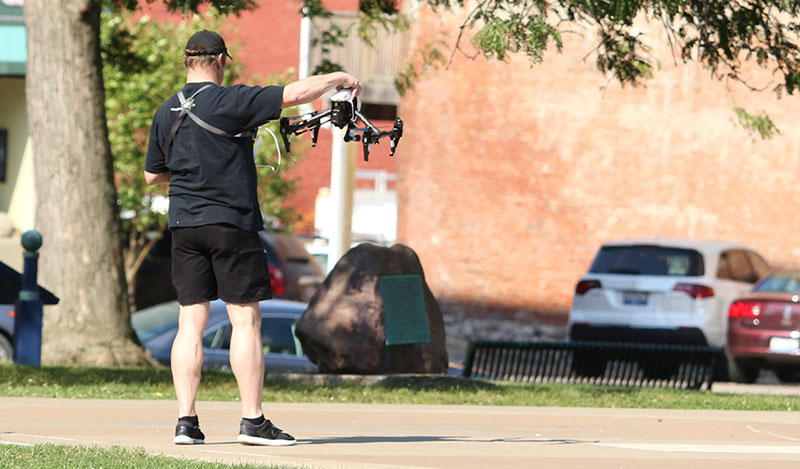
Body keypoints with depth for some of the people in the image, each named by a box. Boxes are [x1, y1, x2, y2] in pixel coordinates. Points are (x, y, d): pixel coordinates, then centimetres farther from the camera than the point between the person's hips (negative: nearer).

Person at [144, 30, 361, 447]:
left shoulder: (165, 113, 9)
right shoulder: (229, 102, -10)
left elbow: (152, 174, 19)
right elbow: (297, 92, -12)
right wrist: (340, 79, 4)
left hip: (183, 225, 6)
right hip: (231, 224, -6)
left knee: (191, 323, 5)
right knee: (245, 319, -1)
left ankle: (186, 421, 2)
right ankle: (253, 420, -2)